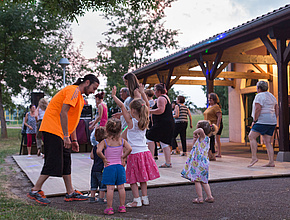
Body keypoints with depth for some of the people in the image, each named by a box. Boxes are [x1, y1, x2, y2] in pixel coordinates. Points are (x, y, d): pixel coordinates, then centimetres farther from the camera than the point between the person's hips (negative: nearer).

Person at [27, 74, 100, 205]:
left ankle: (70, 193, 15)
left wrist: (74, 140, 19)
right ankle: (35, 191, 1)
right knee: (53, 162, -10)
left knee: (66, 162, 10)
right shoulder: (73, 90, -13)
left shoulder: (79, 96, 20)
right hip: (52, 130, -11)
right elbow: (63, 113, -21)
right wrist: (66, 136, -21)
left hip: (61, 132, 11)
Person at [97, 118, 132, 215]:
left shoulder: (105, 142, -6)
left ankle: (109, 208, 2)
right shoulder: (122, 141, 1)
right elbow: (129, 149, -14)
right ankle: (122, 206, 16)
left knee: (110, 188, -1)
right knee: (121, 187, 10)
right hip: (120, 166, 3)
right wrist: (123, 157, -3)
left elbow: (98, 151, -21)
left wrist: (104, 159, -7)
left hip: (109, 166, -2)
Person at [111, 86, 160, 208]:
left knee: (132, 179, 3)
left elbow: (121, 105, -12)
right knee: (142, 177, 16)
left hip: (134, 153, -6)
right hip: (145, 151, 6)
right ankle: (145, 198, 20)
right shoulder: (145, 121, 2)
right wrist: (142, 93, 24)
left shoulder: (131, 121, -12)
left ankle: (137, 200, 3)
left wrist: (113, 96, -2)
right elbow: (146, 106, 16)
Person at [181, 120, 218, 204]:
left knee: (196, 180, 1)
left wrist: (195, 132, -17)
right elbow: (195, 145, 27)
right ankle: (209, 196, 19)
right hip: (204, 163, 9)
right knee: (204, 181, 17)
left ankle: (200, 198, 6)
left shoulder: (203, 137, -12)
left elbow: (201, 130, -35)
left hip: (198, 163, -9)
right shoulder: (206, 139, 14)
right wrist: (195, 137, 16)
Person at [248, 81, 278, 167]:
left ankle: (254, 157, -14)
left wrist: (254, 120, -11)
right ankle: (271, 162, 2)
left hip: (263, 121, -9)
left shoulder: (259, 96, -7)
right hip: (271, 122, 9)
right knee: (267, 142, 7)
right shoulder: (271, 96, 19)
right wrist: (274, 121, 20)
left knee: (251, 137, -5)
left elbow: (258, 109, -17)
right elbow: (276, 110, 19)